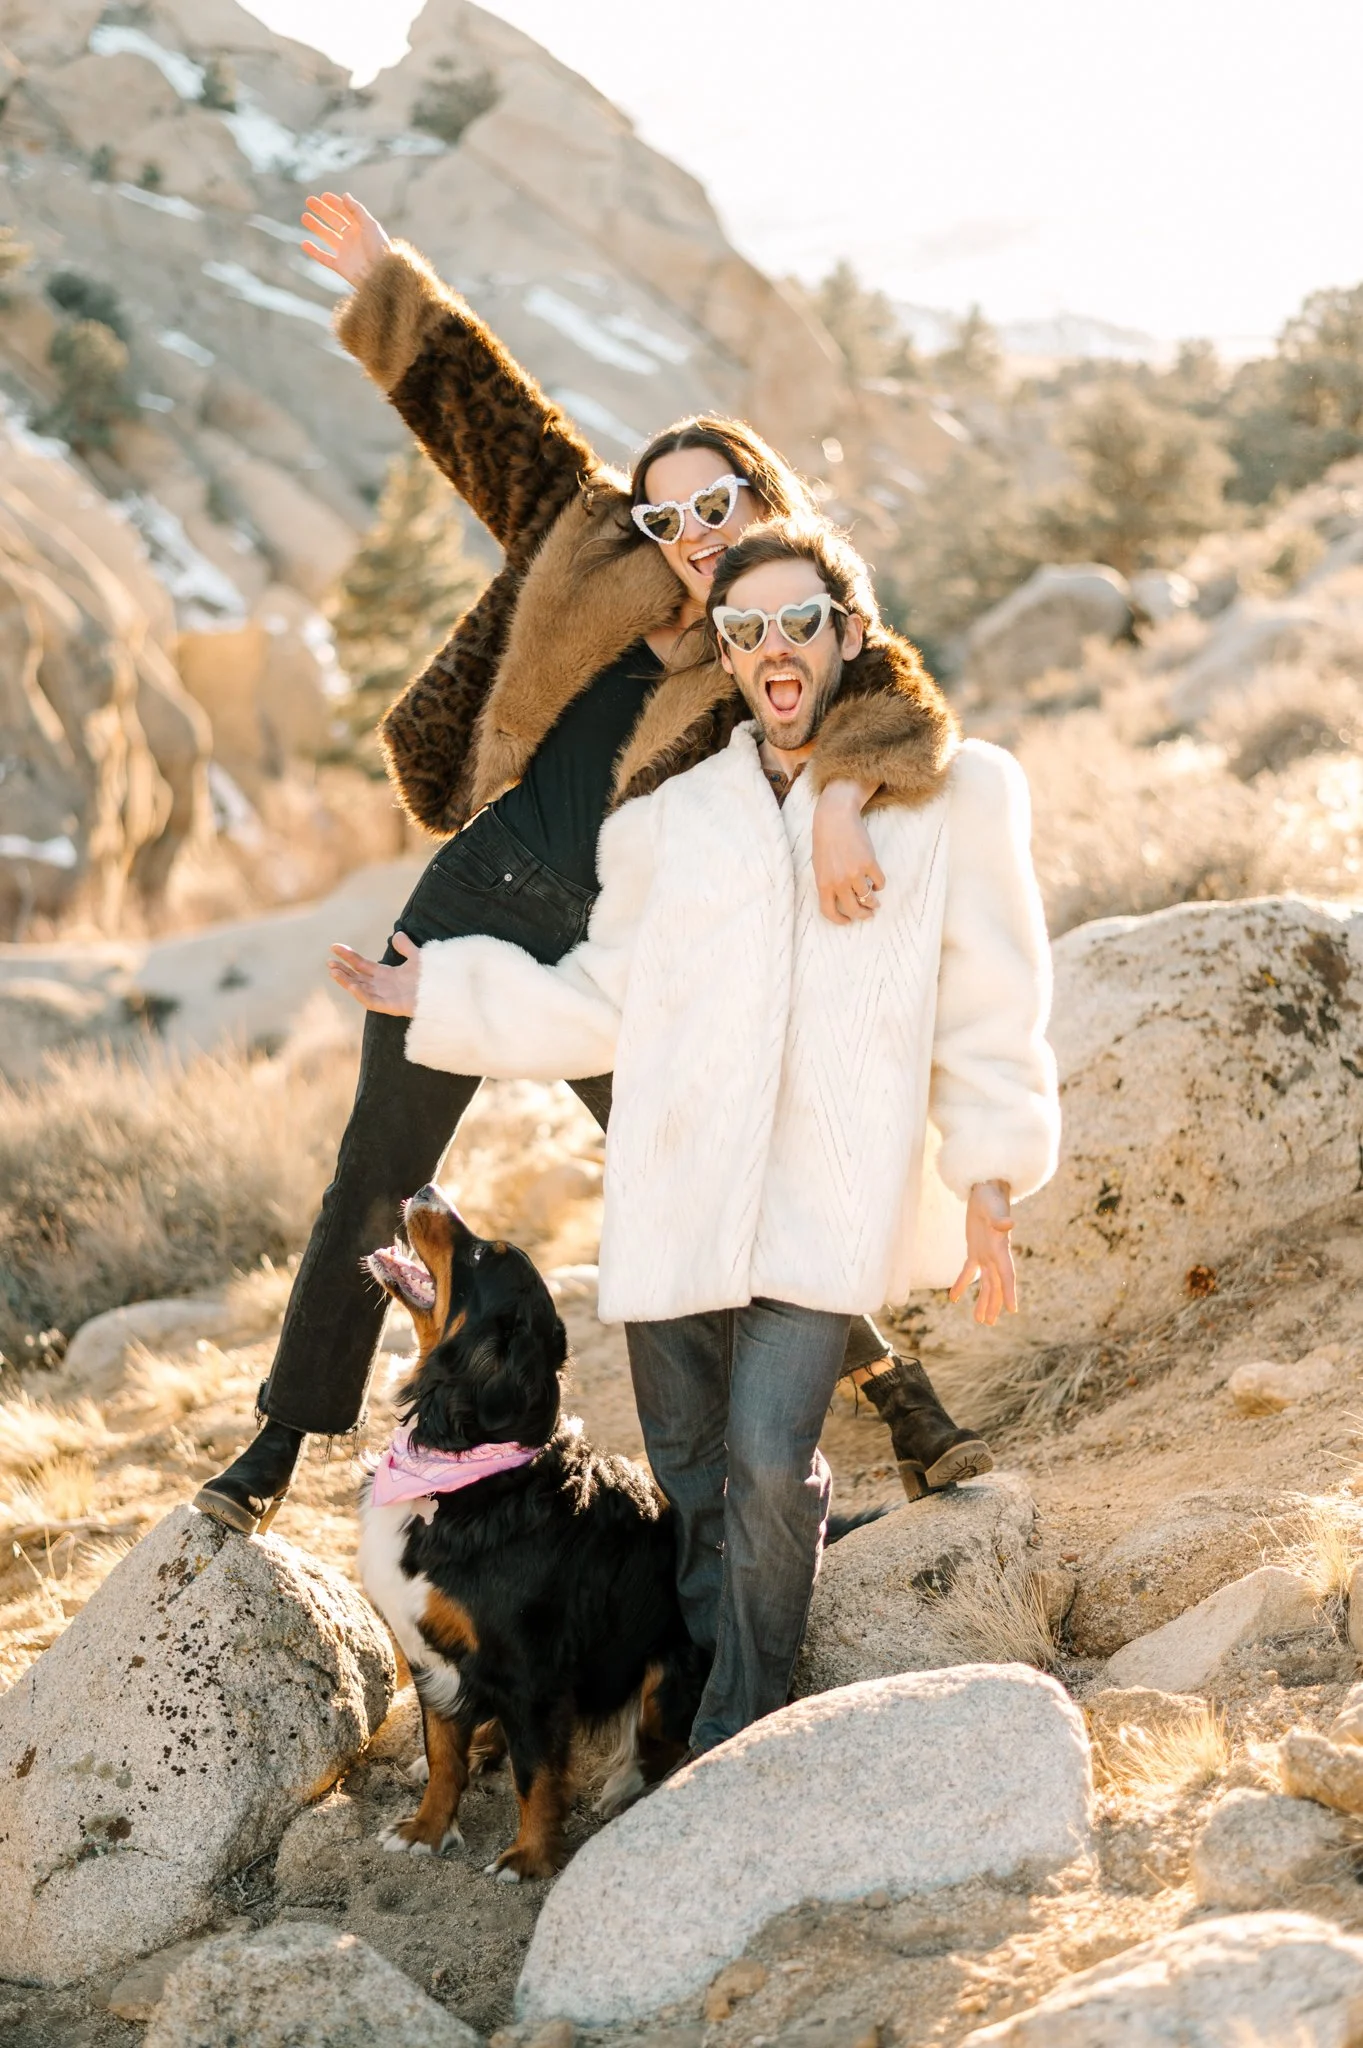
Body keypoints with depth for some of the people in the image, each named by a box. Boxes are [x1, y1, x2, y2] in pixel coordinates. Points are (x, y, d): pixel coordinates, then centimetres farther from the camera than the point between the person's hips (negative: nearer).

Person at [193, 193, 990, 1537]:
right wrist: (389, 288, 14)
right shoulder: (589, 543, 5)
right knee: (373, 1184, 9)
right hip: (476, 899, 3)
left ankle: (897, 1395, 20)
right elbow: (481, 406, 11)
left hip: (621, 959, -3)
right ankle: (280, 1445, 21)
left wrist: (840, 797, -44)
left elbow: (906, 712, -25)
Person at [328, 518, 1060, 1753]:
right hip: (672, 1193, 4)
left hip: (824, 1205, -3)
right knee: (688, 1464, 9)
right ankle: (706, 1666, 29)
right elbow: (599, 1001, 18)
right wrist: (434, 991, 15)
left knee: (768, 1461, -16)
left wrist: (990, 1184, 2)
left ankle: (739, 1737, 0)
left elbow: (989, 1012, 7)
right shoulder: (674, 818, 13)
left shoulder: (949, 797, 5)